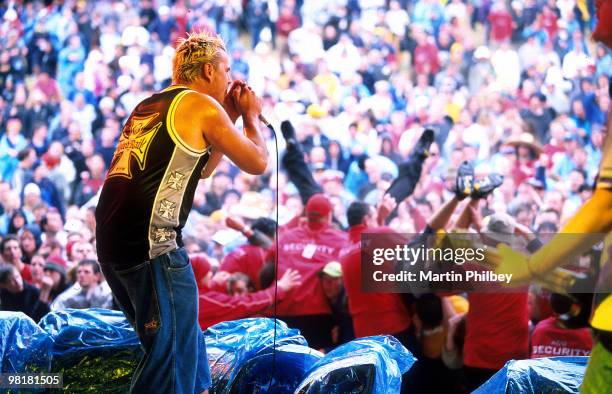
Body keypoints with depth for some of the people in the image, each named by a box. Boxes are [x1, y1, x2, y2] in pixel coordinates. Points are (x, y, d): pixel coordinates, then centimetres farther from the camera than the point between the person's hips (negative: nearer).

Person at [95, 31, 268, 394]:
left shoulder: (149, 106, 22)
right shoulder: (201, 106, -3)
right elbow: (257, 162, 2)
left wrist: (230, 117, 28)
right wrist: (251, 115, 18)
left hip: (112, 242, 9)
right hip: (153, 244, -9)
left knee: (185, 341, 21)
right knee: (172, 363, -4)